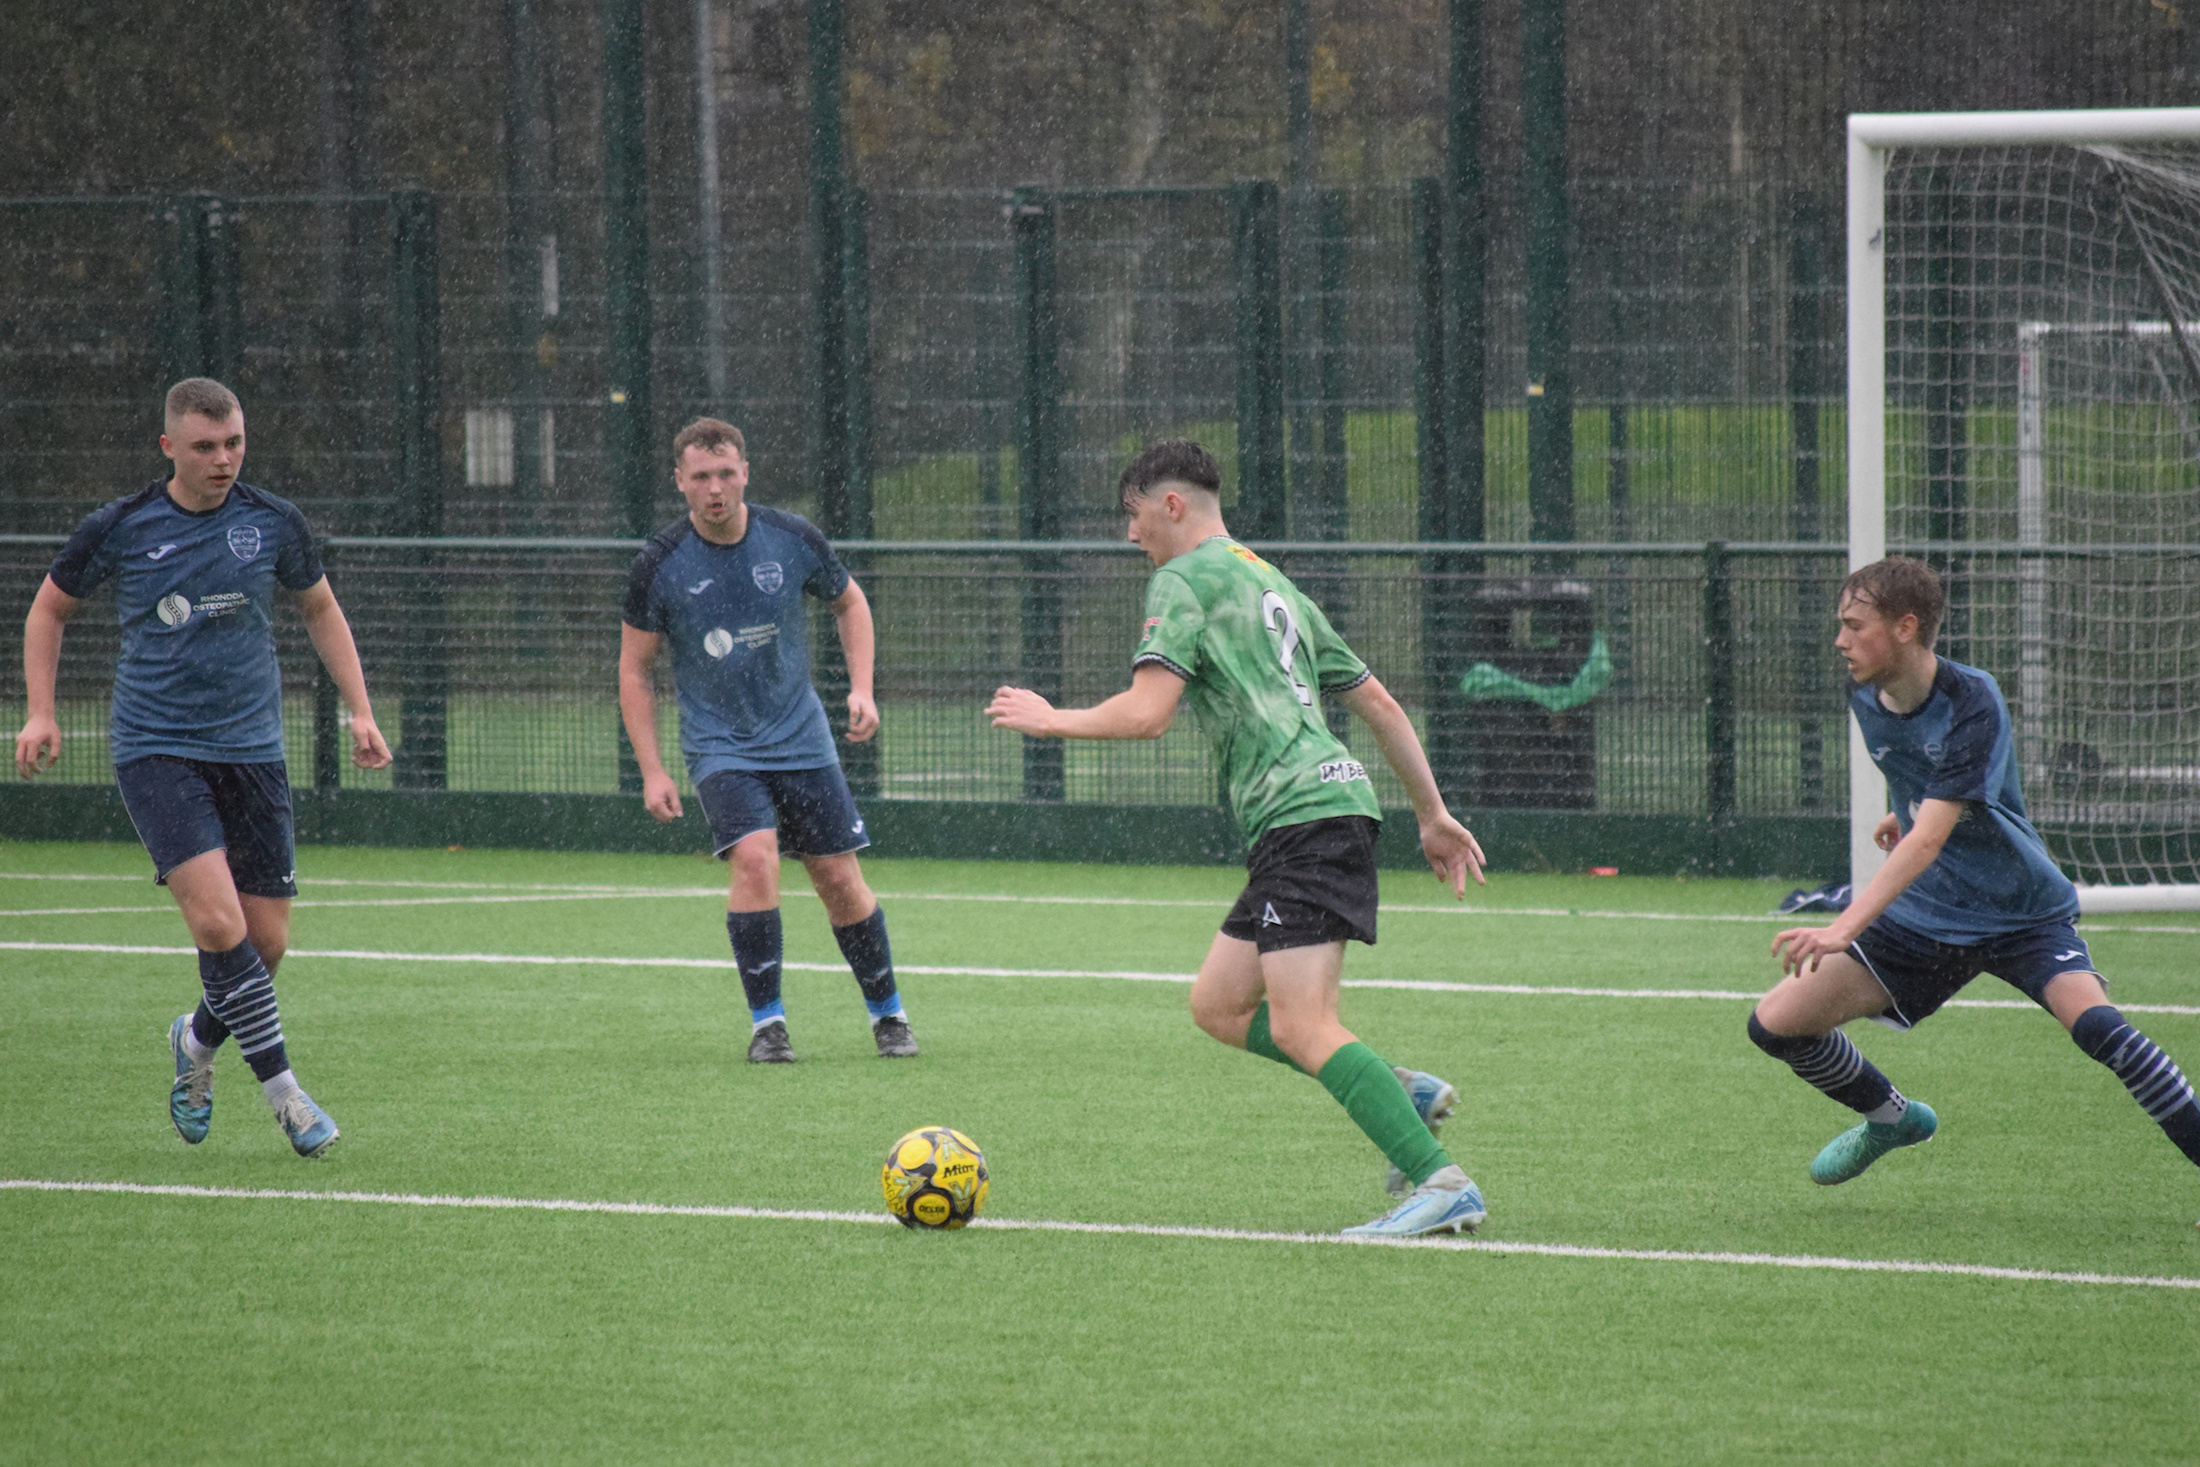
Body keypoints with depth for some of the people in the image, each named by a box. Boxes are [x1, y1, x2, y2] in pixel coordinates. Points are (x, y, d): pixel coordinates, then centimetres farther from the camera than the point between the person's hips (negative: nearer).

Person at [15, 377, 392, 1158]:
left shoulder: (274, 523, 1)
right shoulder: (118, 529, -4)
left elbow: (320, 608, 19)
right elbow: (50, 607, 13)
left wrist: (360, 711, 12)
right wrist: (40, 714, 5)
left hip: (251, 751, 3)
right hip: (156, 749, -3)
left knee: (267, 943, 1)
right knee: (218, 919, -21)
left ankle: (197, 1041, 32)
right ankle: (283, 1089, -11)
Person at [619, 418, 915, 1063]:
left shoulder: (792, 540, -7)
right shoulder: (658, 566, -10)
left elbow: (849, 602, 13)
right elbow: (634, 669, 0)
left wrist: (861, 688, 0)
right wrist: (651, 771, -6)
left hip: (802, 742, 2)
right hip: (720, 747, -2)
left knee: (841, 881, 2)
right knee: (754, 857, -24)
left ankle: (888, 1013, 22)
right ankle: (766, 1022, -15)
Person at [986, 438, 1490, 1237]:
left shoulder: (1184, 579, -1)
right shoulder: (1273, 584, 26)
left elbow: (1146, 712, -13)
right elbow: (1378, 701, 27)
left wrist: (1052, 720, 3)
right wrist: (1434, 813, 30)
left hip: (1304, 811, -10)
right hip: (1313, 810, 10)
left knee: (1298, 1028, -16)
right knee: (1217, 1004, 13)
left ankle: (1441, 1185, -23)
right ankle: (1401, 1094, 8)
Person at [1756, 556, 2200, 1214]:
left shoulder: (1973, 703, -26)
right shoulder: (1867, 700, -4)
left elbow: (1928, 839, -35)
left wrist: (1843, 929, -44)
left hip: (2023, 913, -6)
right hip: (1924, 915, 7)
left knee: (2094, 1023, -32)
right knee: (1776, 1023, -2)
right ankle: (1890, 1118, 26)